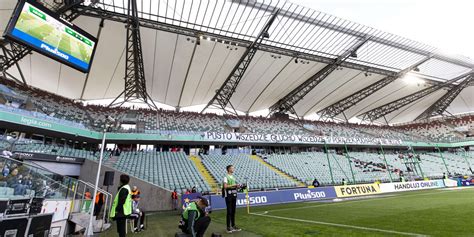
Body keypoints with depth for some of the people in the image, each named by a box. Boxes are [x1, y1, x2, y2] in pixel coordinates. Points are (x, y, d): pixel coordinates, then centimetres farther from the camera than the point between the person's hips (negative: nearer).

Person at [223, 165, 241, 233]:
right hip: (228, 195, -7)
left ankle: (233, 226, 23)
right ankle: (228, 227, 8)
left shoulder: (233, 177, 15)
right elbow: (225, 186, -21)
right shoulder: (226, 177, -10)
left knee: (233, 211, 13)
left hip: (234, 195, 7)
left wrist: (237, 186, 1)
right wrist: (234, 185, -19)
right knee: (229, 212, -2)